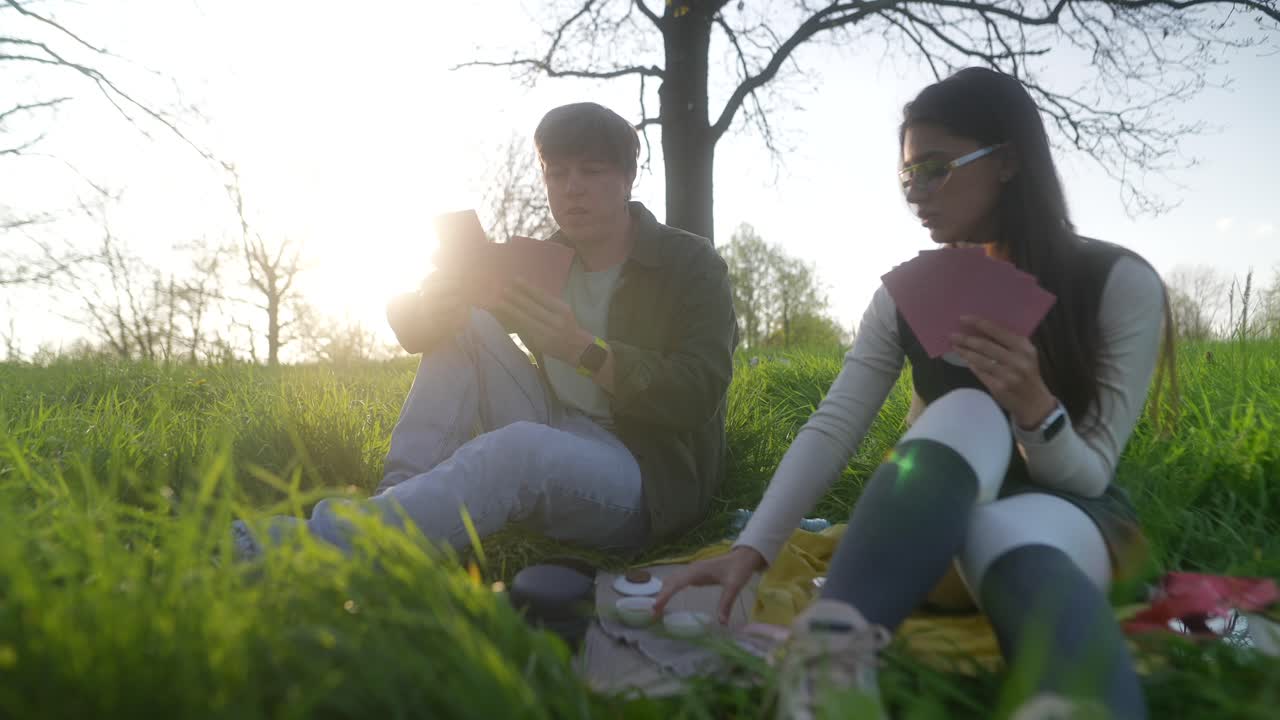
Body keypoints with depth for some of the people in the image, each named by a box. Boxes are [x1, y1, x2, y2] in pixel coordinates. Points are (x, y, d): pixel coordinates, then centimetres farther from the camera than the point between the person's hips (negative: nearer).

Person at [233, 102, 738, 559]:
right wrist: (432, 307, -23)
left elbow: (698, 395, -18)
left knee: (518, 447, -37)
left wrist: (583, 349, -31)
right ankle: (398, 503, -21)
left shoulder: (688, 263, -4)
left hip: (648, 472, -5)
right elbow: (409, 325, 3)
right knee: (464, 325, -8)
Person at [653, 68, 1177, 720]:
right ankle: (834, 645, -56)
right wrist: (751, 549, -27)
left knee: (1013, 537, -38)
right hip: (937, 523, 1)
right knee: (967, 413, -34)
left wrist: (1036, 408, -32)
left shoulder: (1120, 283, -9)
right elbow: (832, 428, -14)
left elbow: (1087, 474, -11)